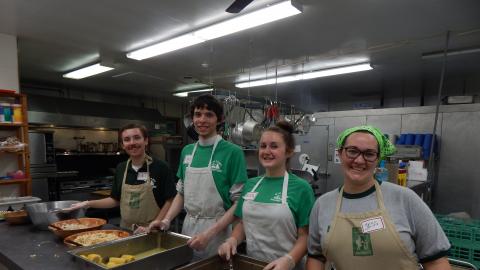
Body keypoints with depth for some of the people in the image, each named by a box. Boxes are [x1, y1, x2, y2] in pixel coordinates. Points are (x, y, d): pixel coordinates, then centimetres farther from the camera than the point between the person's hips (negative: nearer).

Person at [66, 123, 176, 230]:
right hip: (125, 230, 4)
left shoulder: (161, 168, -12)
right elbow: (115, 200, 13)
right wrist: (88, 204, 7)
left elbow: (170, 200, -10)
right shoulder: (121, 169, 3)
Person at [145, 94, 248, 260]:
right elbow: (182, 193, 12)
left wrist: (209, 233, -19)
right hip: (188, 227, 5)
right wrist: (167, 220, -1)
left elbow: (239, 202, -13)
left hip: (217, 230, -5)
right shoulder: (187, 151, 4)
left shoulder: (232, 152, -14)